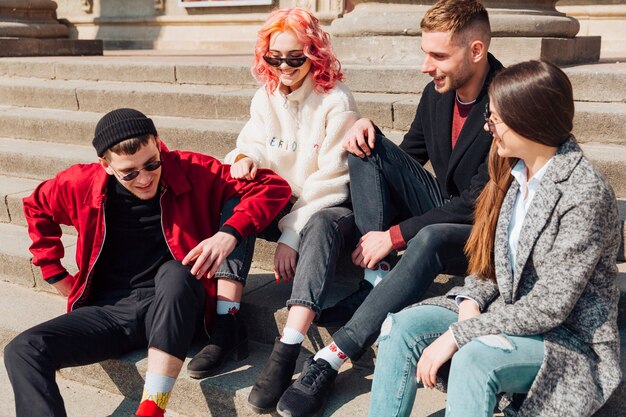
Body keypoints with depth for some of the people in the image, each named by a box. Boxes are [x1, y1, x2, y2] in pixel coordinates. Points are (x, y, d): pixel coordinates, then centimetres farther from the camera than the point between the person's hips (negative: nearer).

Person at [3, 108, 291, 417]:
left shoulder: (193, 171, -7)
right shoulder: (83, 184, 0)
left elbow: (273, 186, -9)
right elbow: (37, 207, 22)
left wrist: (229, 234, -24)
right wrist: (55, 274, 15)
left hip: (175, 308, -3)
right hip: (111, 308, 3)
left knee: (174, 273, -38)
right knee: (23, 351, -18)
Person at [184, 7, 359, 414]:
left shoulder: (335, 101, -12)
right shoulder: (265, 97, 6)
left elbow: (331, 180, -17)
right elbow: (253, 145, 8)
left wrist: (292, 234, -23)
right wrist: (245, 157, -19)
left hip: (327, 209, -5)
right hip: (282, 205, 6)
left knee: (321, 226, -38)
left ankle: (286, 352, -47)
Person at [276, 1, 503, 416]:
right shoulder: (437, 92, -1)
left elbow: (478, 203, -25)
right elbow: (408, 159, 12)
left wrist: (395, 235, -25)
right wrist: (368, 132, -10)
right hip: (443, 209, 7)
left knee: (429, 240, -41)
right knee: (369, 145, -11)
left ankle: (333, 358, -34)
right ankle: (378, 278, -18)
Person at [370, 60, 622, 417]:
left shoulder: (585, 192, -21)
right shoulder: (513, 172, 2)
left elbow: (550, 306, -23)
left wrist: (457, 334, -24)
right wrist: (472, 300, -10)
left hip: (572, 339, -7)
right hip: (510, 314, 7)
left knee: (474, 357, -34)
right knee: (404, 327, -12)